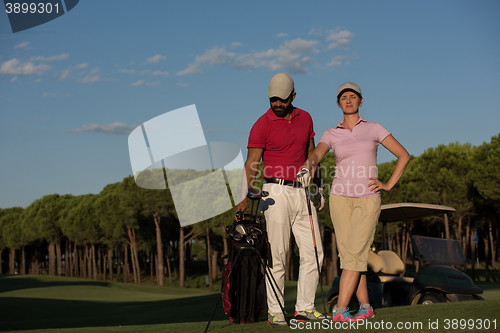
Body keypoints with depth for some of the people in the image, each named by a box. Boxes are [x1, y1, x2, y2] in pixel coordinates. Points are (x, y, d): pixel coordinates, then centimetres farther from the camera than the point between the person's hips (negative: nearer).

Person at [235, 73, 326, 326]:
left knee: (314, 252, 5)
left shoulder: (305, 118, 10)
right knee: (277, 254, -5)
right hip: (277, 192, -6)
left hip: (302, 192, 6)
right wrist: (245, 196, -27)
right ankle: (275, 311, 2)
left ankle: (305, 307, 13)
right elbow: (252, 163, -14)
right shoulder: (262, 125, -7)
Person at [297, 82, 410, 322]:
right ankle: (365, 307, 15)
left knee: (354, 253, -11)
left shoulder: (374, 129, 4)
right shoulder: (331, 135, 6)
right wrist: (306, 167, -37)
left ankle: (340, 310, -13)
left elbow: (403, 155, 6)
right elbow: (316, 154, -14)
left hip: (368, 200, -2)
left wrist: (388, 185, -2)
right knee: (349, 255, 2)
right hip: (341, 197, 2)